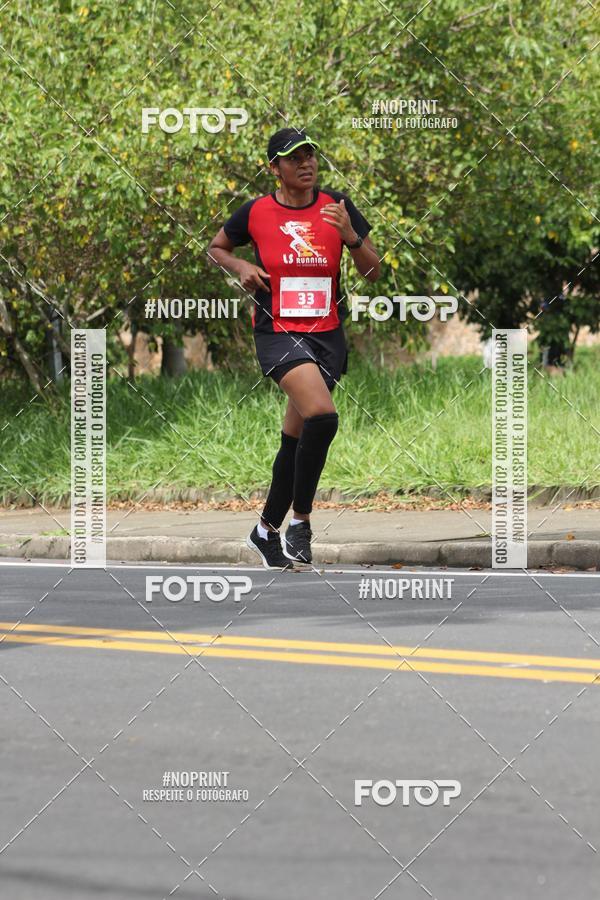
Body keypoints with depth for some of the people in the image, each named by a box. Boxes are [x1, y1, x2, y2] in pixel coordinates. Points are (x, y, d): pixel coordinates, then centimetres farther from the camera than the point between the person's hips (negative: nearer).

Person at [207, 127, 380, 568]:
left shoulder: (337, 205, 1)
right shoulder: (255, 212, -3)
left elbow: (373, 271, 1)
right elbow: (216, 248, 15)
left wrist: (350, 234, -16)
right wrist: (240, 267, -5)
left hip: (328, 334, 3)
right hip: (278, 331, -3)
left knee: (295, 439, 11)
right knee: (322, 415, -27)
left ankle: (267, 530, 30)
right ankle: (300, 520, -13)